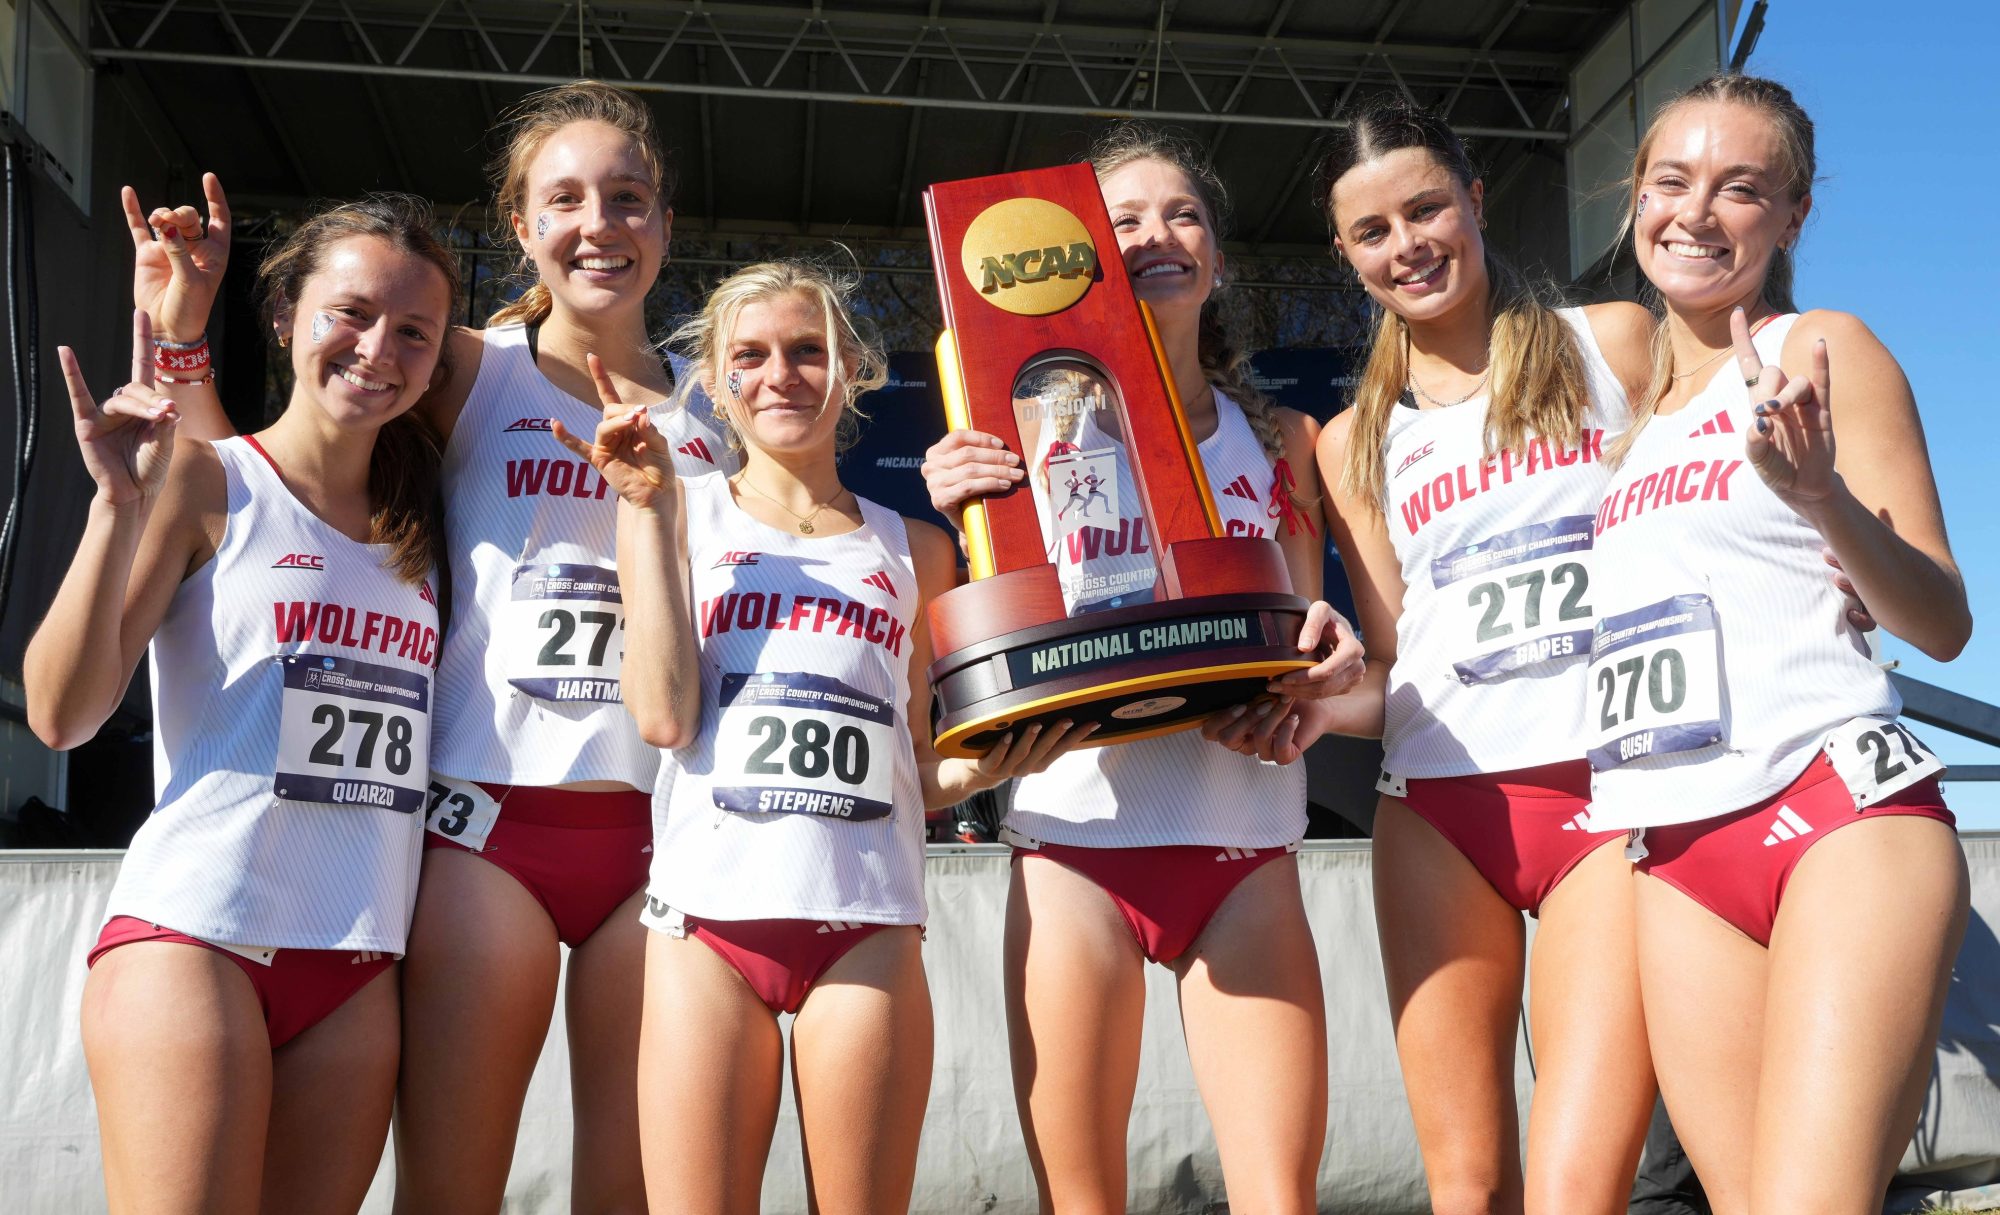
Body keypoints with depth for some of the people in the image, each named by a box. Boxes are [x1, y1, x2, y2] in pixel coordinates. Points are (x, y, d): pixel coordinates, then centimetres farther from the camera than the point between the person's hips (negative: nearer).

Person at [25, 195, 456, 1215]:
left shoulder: (419, 526, 12)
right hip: (192, 938, -4)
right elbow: (61, 713, -9)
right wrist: (122, 503, -19)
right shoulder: (204, 481, -2)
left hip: (359, 966, 5)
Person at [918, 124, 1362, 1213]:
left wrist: (1326, 658, -6)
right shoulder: (1041, 426, 8)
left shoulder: (1278, 439, 15)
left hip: (1243, 842, 2)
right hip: (1077, 833, -1)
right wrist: (963, 515, -12)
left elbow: (1305, 631, 17)